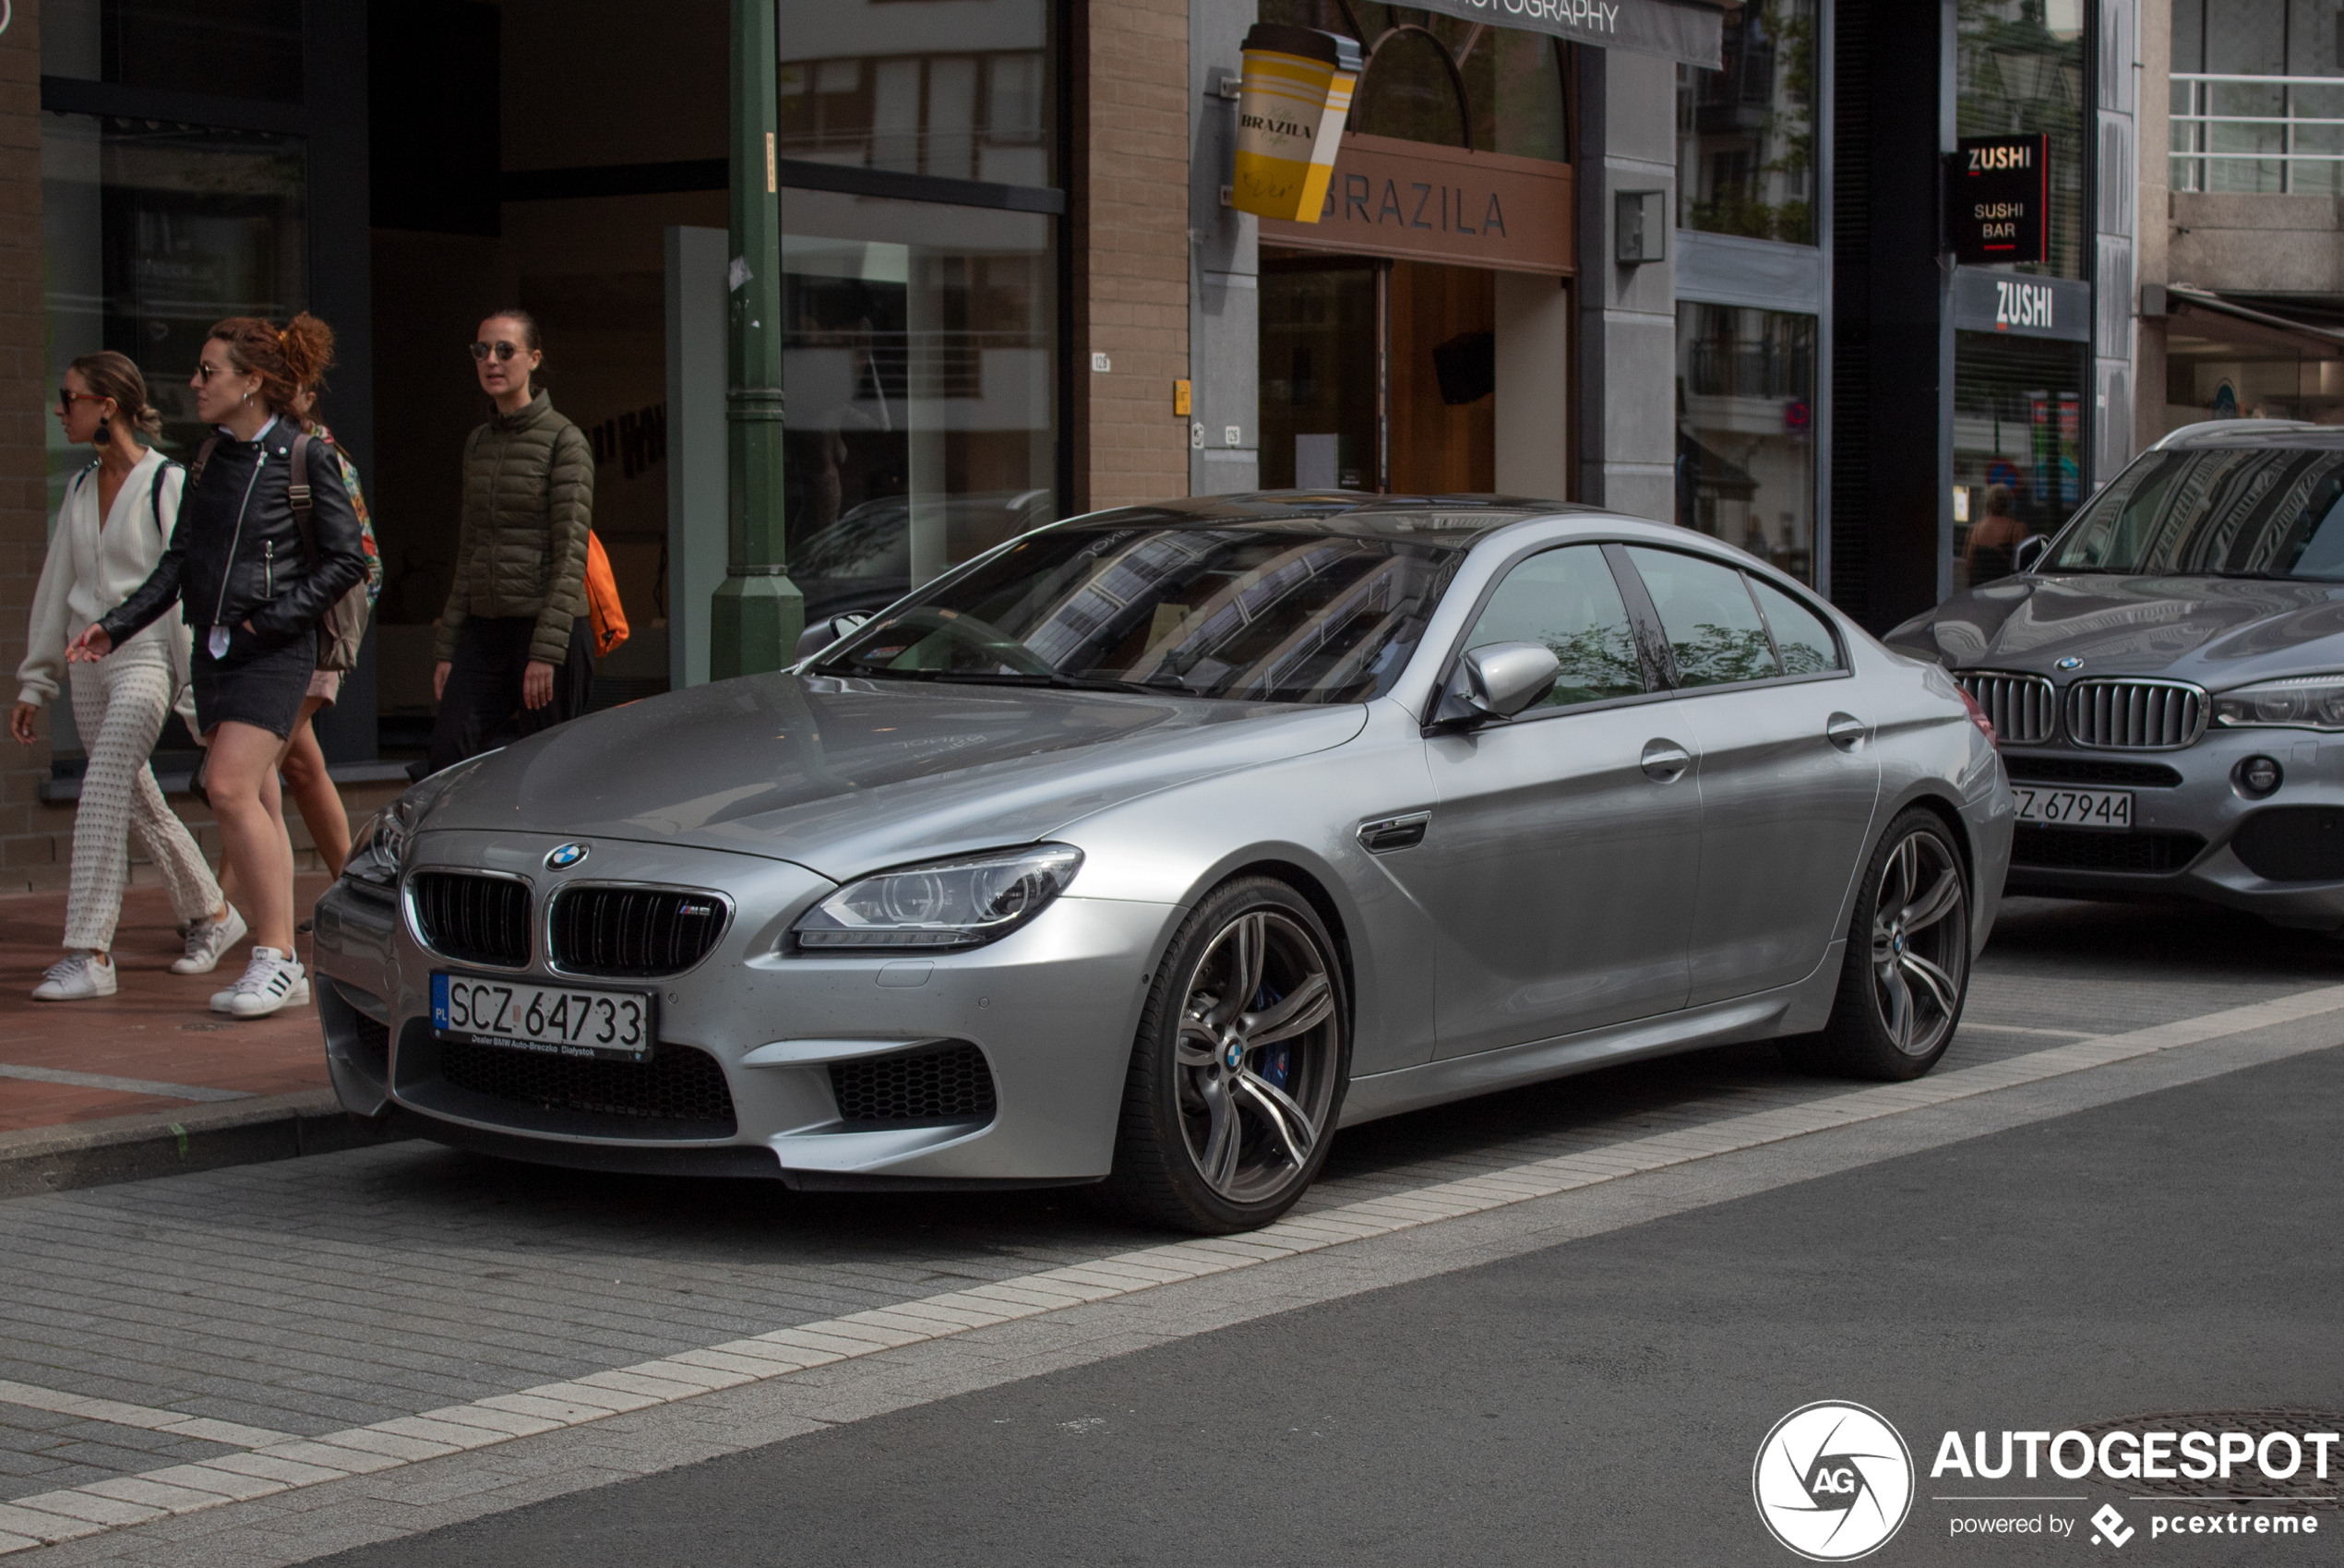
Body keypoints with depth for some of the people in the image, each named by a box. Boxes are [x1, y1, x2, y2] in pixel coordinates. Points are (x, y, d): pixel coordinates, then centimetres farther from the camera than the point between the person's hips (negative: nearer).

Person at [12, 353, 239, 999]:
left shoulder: (167, 484, -8)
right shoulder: (79, 489, 12)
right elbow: (56, 588, 17)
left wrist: (196, 685, -12)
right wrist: (33, 683, 16)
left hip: (145, 657, -7)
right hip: (89, 660, 7)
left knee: (103, 790, -18)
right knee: (138, 802, 12)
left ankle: (89, 952, -19)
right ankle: (212, 914, 28)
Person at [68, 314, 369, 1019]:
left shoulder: (305, 457, -6)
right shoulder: (209, 460, 13)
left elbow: (347, 559, -7)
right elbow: (179, 561, 16)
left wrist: (278, 615, -15)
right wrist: (116, 625, 7)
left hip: (274, 651, -7)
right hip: (214, 648, 7)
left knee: (230, 786, -19)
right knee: (258, 807, 7)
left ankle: (275, 955, -12)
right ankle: (281, 966, 11)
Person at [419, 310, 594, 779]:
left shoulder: (564, 440, -6)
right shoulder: (478, 444, 15)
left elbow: (570, 553, -12)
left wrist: (546, 652, -19)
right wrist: (447, 648, 13)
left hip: (549, 632, -6)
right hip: (484, 630, 6)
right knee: (444, 766, -9)